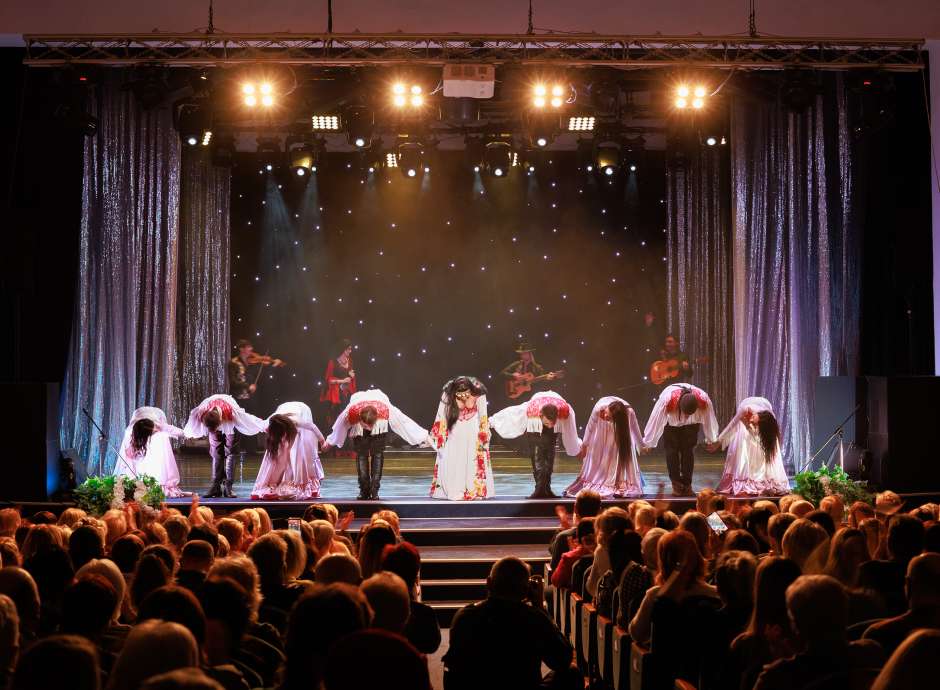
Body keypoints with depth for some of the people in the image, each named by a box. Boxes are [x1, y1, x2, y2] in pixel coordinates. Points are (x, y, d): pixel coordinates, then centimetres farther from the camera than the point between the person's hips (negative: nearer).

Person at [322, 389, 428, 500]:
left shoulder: (385, 410, -41)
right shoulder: (351, 413, -39)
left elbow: (405, 422, -27)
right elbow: (339, 427, -15)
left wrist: (424, 437, -20)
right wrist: (329, 442, 2)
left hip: (379, 429, 0)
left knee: (378, 455, -10)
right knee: (361, 455, -9)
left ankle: (374, 491, -7)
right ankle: (364, 491, 1)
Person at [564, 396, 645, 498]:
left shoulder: (629, 413, -39)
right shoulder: (598, 408, -40)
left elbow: (635, 431, -18)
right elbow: (590, 427, -20)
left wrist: (642, 446, -1)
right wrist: (584, 445, -8)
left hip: (621, 425, 0)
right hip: (601, 427, 0)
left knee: (623, 453, -11)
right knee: (596, 453, 2)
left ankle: (621, 486, -4)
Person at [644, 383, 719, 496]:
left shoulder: (704, 400, -38)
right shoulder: (666, 400, -43)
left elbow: (709, 420, -17)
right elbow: (655, 421, -29)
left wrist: (712, 440, -1)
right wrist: (647, 443, -18)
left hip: (691, 424, 1)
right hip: (670, 423, -1)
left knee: (688, 451, -7)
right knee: (672, 451, -9)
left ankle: (687, 485, 1)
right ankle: (676, 484, 2)